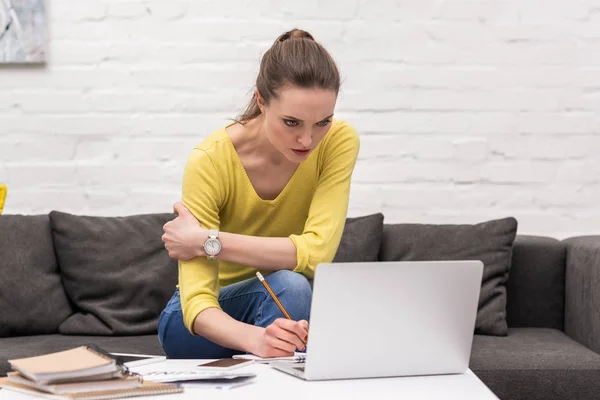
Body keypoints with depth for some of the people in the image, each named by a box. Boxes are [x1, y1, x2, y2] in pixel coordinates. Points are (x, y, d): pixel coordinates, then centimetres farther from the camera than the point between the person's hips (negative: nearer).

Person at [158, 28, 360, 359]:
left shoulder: (340, 141, -20)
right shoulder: (210, 161, -27)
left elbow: (317, 252, -30)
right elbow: (196, 300, -33)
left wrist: (205, 241, -30)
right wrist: (255, 338, -54)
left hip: (281, 306, 3)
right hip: (211, 318, -3)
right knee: (289, 286, -34)